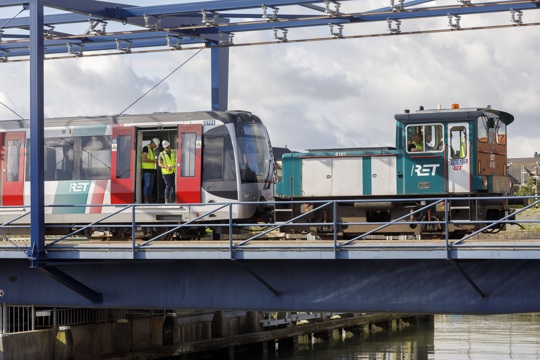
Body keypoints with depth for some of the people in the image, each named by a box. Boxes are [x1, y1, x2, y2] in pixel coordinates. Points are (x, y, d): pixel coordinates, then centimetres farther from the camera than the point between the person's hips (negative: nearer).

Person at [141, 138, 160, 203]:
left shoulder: (152, 149, 19)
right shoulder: (146, 148, -10)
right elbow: (144, 159, -20)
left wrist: (156, 161, 9)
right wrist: (154, 161, -17)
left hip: (151, 169, 9)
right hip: (147, 169, -9)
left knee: (151, 185, 9)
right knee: (147, 185, -10)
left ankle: (150, 201, 12)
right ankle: (146, 201, -11)